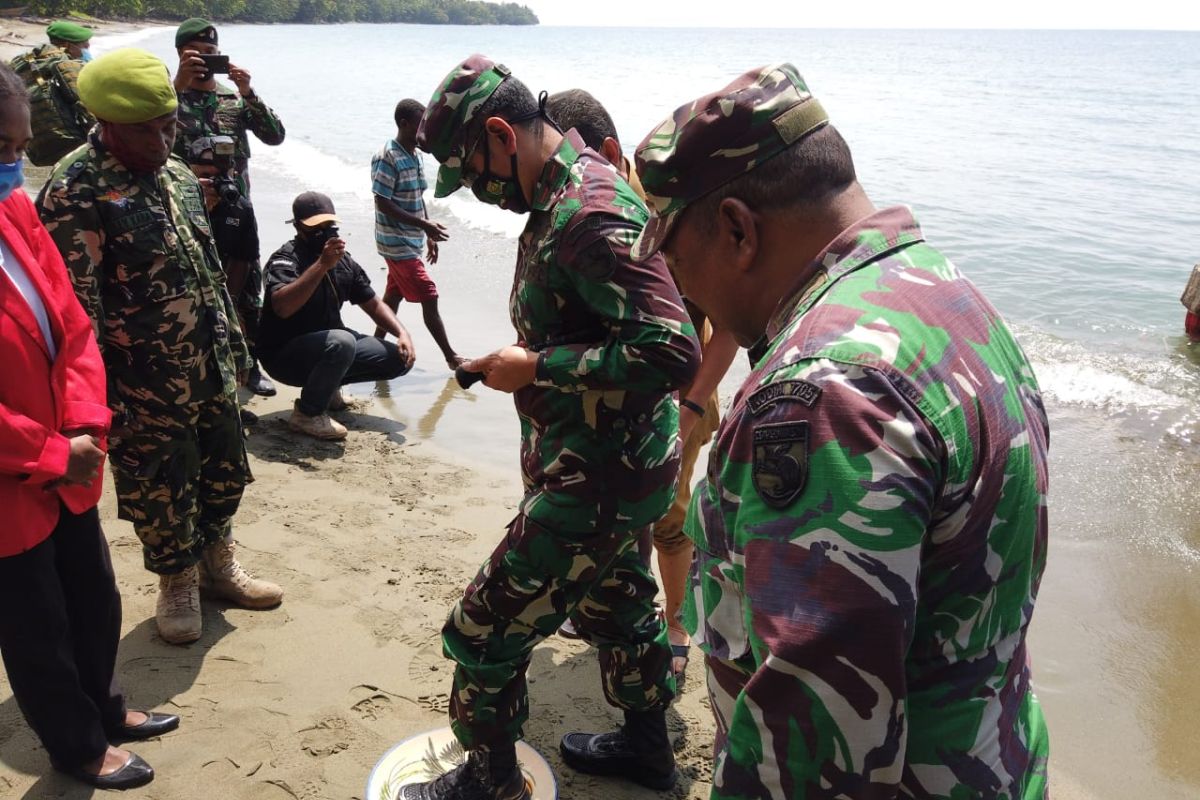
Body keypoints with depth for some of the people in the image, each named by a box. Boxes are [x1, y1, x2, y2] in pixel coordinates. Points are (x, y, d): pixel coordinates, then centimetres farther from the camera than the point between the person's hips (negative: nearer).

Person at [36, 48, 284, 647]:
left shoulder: (176, 173, 6)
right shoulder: (74, 194, -19)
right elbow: (74, 309, -19)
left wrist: (233, 343, 17)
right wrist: (100, 399, -18)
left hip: (212, 373, 7)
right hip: (148, 393, -7)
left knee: (225, 474, 20)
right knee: (161, 494, 11)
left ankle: (218, 567, 42)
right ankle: (177, 587, 34)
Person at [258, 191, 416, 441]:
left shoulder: (343, 261, 4)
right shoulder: (285, 259, -18)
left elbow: (373, 304, 10)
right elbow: (281, 307, -37)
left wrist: (401, 332, -7)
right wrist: (322, 264, -41)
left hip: (328, 346, 8)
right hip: (284, 353, -7)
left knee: (400, 358, -2)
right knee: (341, 342, -37)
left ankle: (327, 385, 13)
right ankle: (307, 414, -16)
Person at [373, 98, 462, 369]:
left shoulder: (415, 156, 9)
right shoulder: (387, 158, -18)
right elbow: (383, 204, -20)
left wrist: (429, 235, 17)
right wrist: (424, 224, -24)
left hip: (410, 242, 9)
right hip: (397, 243, -9)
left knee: (394, 295, 15)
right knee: (429, 298, -6)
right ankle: (451, 357, 2)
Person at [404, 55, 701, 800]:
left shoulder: (589, 213, -26)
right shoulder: (570, 192, 6)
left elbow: (672, 350, -33)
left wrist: (534, 369, -25)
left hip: (597, 479, -11)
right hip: (606, 465, 11)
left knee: (486, 630, 1)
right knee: (618, 601, 26)